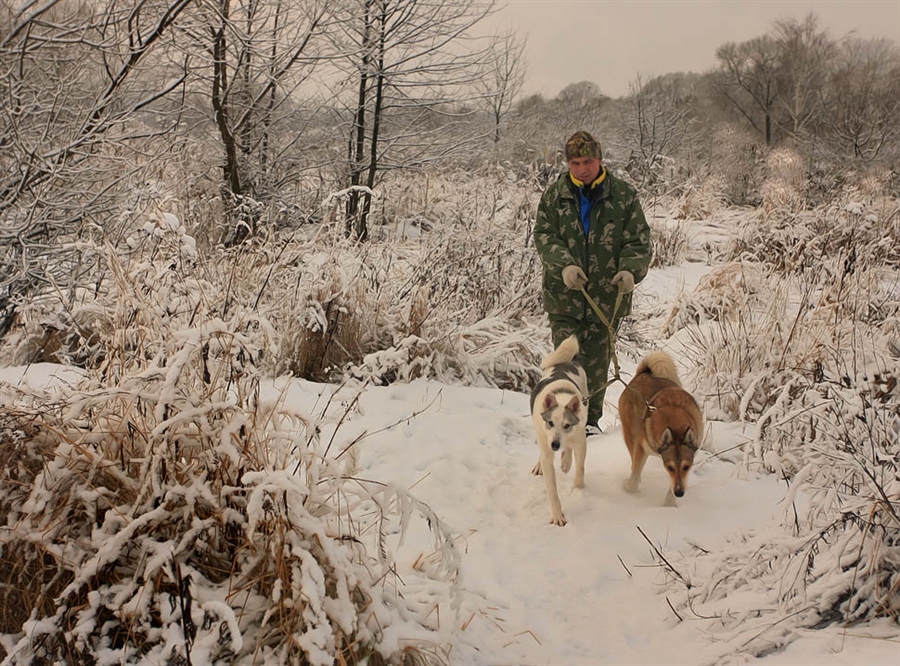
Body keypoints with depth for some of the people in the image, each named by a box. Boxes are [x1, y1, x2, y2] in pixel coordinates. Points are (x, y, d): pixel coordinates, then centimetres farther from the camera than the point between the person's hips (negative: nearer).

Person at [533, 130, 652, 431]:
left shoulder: (624, 195, 1)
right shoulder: (554, 195, 4)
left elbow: (639, 240, 1)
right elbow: (543, 236, 0)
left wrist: (630, 270, -19)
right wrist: (563, 264, -20)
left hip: (607, 297, 0)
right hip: (563, 295, 0)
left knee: (597, 363, 10)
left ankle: (591, 419, 27)